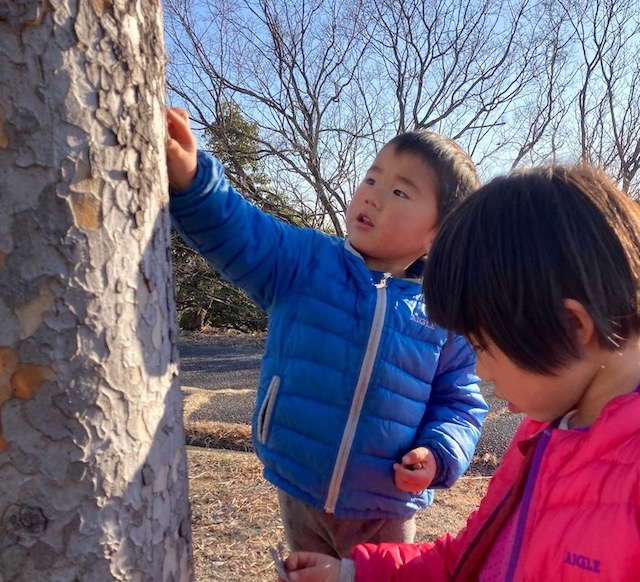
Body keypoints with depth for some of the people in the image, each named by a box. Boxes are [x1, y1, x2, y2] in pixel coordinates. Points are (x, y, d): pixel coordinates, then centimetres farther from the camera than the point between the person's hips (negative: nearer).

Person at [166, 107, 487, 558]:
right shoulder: (303, 262, -8)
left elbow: (460, 405, 0)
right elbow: (234, 231, -21)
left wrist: (439, 455, -18)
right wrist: (189, 177, -39)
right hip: (301, 495, 2)